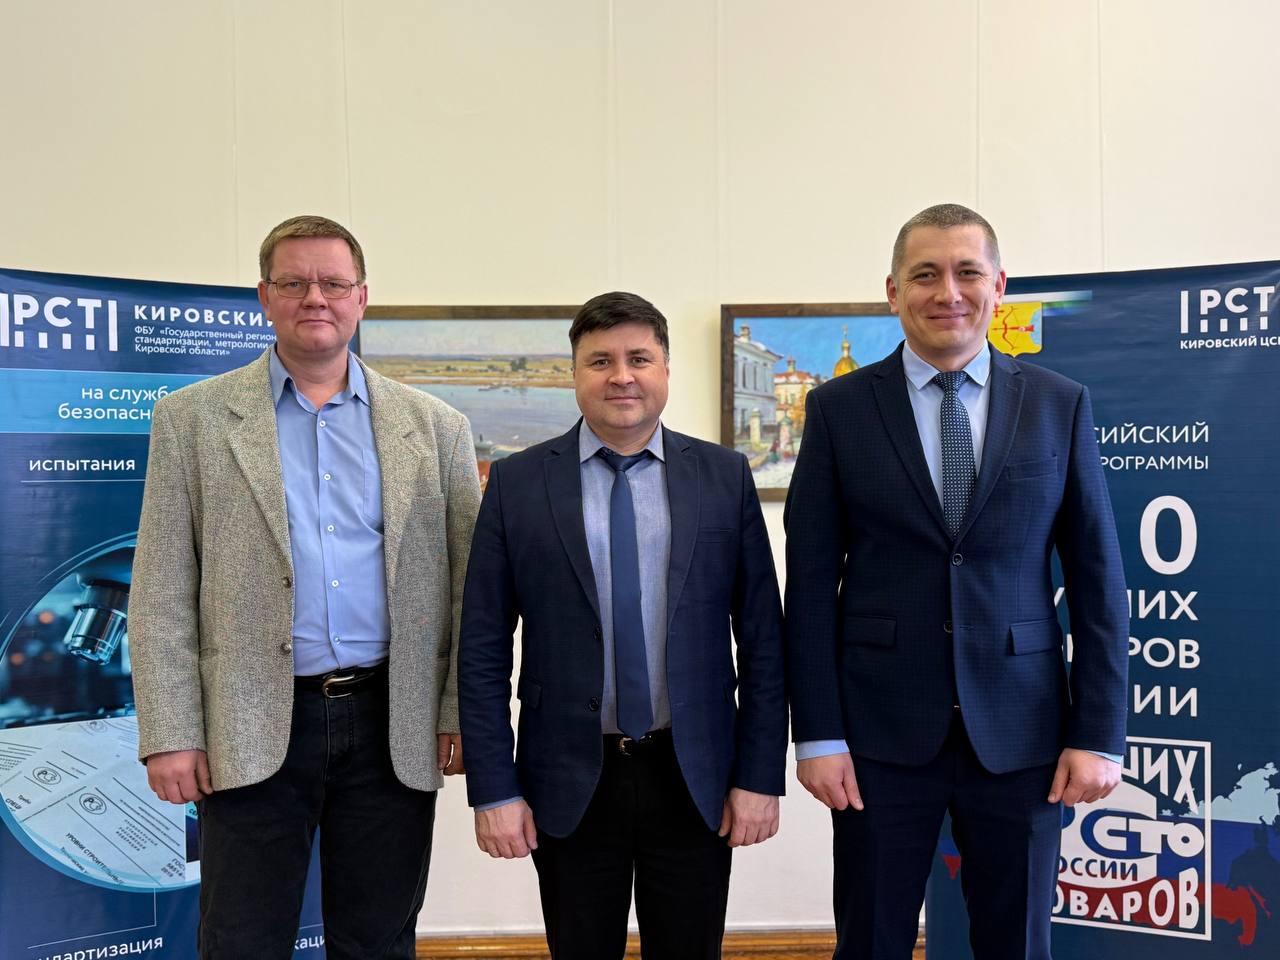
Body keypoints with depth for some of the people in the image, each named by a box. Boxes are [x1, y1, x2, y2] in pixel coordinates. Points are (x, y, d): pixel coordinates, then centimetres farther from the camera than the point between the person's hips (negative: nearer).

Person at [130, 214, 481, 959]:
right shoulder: (193, 418, 4)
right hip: (251, 730, -1)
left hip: (393, 725, 1)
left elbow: (467, 585, 5)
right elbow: (162, 594, 1)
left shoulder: (435, 427, 6)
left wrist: (462, 714, -2)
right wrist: (170, 733, -5)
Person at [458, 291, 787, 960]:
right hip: (568, 784, 0)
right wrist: (493, 789, -4)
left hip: (695, 779, 1)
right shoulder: (517, 483, -1)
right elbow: (482, 649, -1)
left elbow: (762, 637, 1)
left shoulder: (725, 477, 1)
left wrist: (761, 776, -2)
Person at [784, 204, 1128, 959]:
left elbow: (1098, 578, 3)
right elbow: (810, 581, -2)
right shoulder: (839, 408, 0)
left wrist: (1099, 733, -2)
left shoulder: (1060, 405, 3)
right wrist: (818, 733, -5)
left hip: (1020, 731, 1)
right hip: (881, 730, -1)